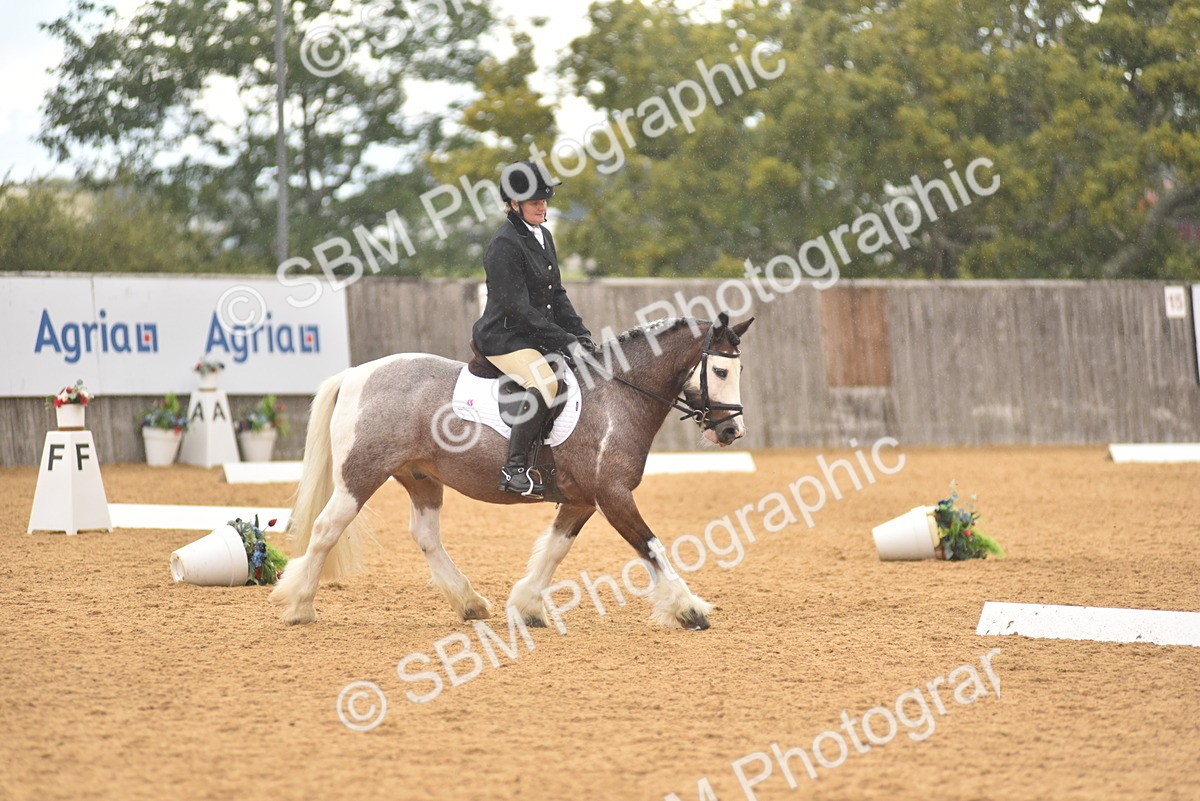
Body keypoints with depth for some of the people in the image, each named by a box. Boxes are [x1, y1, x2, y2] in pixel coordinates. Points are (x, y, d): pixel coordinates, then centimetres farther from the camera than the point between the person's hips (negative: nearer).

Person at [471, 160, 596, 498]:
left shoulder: (544, 237, 13)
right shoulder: (505, 245, -15)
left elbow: (557, 295, 19)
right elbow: (517, 308, -20)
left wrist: (579, 331, 5)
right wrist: (563, 340, -19)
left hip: (534, 337, 10)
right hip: (504, 338, -10)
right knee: (545, 383, -32)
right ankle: (514, 469, -32)